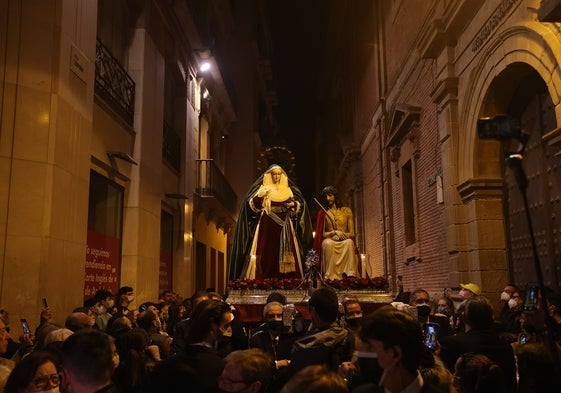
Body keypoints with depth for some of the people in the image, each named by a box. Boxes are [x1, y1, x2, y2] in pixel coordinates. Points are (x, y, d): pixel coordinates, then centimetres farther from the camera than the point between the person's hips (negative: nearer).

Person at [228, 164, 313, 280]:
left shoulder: (288, 190, 12)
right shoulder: (263, 188, 4)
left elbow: (300, 204, 16)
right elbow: (252, 205, -6)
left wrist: (294, 204, -5)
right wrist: (260, 196, -23)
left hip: (284, 226, 3)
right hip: (267, 226, -3)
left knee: (285, 252, 0)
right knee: (266, 252, -7)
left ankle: (285, 278, 6)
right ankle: (263, 279, -5)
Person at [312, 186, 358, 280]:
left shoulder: (347, 211, 11)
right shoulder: (322, 213, 10)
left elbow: (352, 233, 5)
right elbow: (322, 234, 3)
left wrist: (341, 235, -14)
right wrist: (334, 232, -14)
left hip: (344, 241, 1)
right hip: (330, 241, -1)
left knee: (349, 242, -35)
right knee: (328, 243, -36)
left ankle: (351, 274, -41)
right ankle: (332, 276, -42)